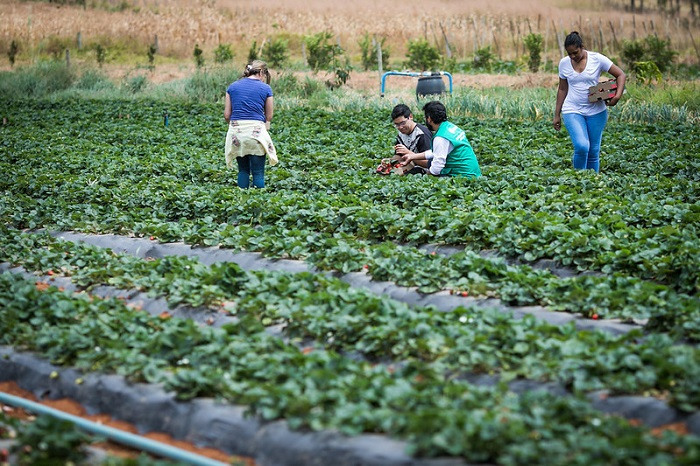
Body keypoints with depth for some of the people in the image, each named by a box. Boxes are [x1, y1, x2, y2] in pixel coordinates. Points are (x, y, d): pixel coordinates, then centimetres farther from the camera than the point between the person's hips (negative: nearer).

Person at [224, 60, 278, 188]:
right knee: (258, 173, 1)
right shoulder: (265, 88, 2)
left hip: (236, 133, 3)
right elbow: (269, 117, 7)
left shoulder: (233, 86, 9)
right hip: (256, 132, -3)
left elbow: (226, 115, 7)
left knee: (243, 170, 15)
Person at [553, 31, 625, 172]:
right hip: (572, 111, 0)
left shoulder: (597, 59, -6)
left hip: (596, 112, 0)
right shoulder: (564, 63, 1)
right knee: (582, 146, -20)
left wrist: (618, 95, -18)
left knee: (594, 151, 5)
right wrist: (557, 115, 11)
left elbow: (620, 75, -1)